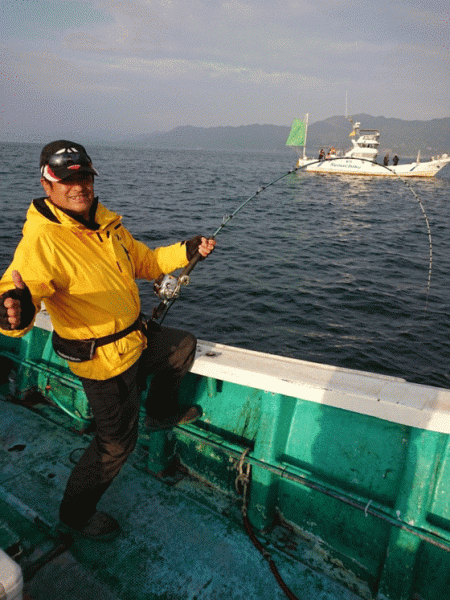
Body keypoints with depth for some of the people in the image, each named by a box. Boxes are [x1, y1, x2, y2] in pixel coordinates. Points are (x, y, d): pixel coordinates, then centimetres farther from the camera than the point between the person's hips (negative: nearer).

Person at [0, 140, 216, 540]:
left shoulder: (107, 222, 1)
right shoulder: (42, 240, -26)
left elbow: (145, 261, 13)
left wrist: (186, 251, 2)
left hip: (136, 339, 8)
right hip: (103, 360, -8)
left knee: (185, 345, 25)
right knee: (117, 442, 4)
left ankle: (161, 413, 45)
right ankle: (75, 513, 32)